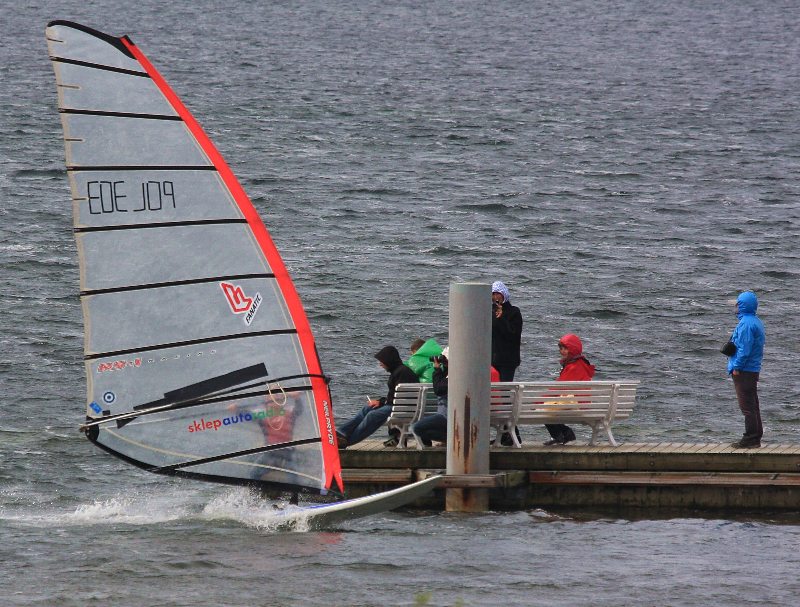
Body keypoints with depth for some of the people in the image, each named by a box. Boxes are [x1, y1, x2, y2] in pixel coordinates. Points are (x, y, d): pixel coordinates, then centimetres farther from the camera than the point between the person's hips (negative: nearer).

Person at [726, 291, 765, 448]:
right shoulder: (756, 322, 14)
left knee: (747, 406, -7)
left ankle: (751, 438, -7)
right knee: (752, 405, 14)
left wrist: (736, 367, -16)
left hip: (744, 370, -10)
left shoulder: (746, 324, -17)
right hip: (754, 369, 10)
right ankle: (755, 437, 18)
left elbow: (744, 349, -22)